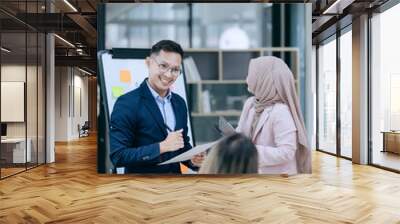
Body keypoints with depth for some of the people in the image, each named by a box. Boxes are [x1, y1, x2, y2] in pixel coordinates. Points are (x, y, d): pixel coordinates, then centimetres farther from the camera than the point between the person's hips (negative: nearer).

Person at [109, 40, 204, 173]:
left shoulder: (180, 103, 2)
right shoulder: (127, 103, -15)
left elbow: (183, 144, 11)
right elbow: (118, 156, -18)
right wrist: (162, 146, -25)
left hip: (176, 171, 5)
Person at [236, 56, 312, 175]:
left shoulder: (281, 113, -24)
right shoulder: (250, 103, -1)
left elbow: (286, 153, -26)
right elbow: (241, 132, 9)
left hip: (277, 174, -7)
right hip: (251, 170, 7)